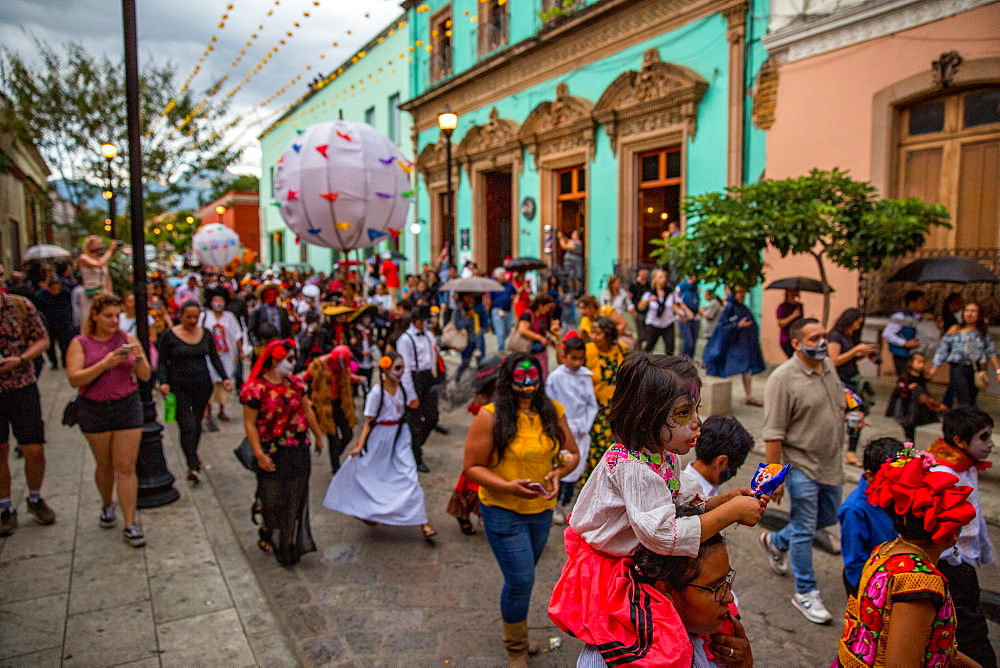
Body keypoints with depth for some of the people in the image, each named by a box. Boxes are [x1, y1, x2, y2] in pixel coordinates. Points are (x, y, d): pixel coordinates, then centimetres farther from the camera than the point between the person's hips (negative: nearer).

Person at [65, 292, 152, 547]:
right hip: (94, 409, 0)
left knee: (126, 467, -4)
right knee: (105, 465, 14)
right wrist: (105, 364, -23)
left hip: (127, 406, 0)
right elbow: (74, 379, -13)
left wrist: (138, 358, -20)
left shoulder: (128, 339, 1)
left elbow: (145, 376, 0)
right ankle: (107, 505, 41)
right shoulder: (79, 344, -1)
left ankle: (130, 524, 0)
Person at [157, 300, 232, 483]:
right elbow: (162, 362, -2)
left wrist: (225, 378, 1)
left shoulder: (206, 334, 7)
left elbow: (214, 358, 11)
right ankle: (193, 466, -12)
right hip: (179, 387, -3)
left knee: (197, 424, 11)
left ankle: (192, 456, 32)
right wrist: (164, 382, -15)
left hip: (202, 385, 4)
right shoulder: (169, 335, -3)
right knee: (187, 426, -10)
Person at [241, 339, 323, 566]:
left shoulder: (295, 383, 3)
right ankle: (267, 536, 33)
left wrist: (318, 437, 17)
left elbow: (307, 411, 12)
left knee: (296, 498, 13)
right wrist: (259, 454, -18)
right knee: (273, 499, 9)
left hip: (299, 452, 5)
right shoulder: (256, 388, -15)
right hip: (273, 455, -5)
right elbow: (249, 424, -14)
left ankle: (293, 543, 28)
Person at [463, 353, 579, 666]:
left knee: (522, 577, 21)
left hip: (542, 509, 5)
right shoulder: (491, 417, -16)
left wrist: (558, 472, -15)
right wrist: (508, 486, -26)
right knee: (520, 581, -2)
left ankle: (517, 631, 46)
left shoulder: (553, 412, -2)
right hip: (502, 511, -4)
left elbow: (572, 454, 6)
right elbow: (472, 466, -13)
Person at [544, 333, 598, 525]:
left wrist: (583, 427, -4)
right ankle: (554, 507, 14)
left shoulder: (586, 376, 2)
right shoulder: (555, 377, -9)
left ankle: (565, 505, 26)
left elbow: (592, 405, 6)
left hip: (582, 432, 4)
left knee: (576, 470, 10)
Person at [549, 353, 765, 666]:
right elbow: (663, 535, -35)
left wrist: (726, 499, -8)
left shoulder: (665, 455, 0)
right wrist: (731, 512, -26)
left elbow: (680, 505, 7)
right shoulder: (632, 467, -31)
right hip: (608, 573, -10)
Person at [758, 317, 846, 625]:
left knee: (828, 518, 22)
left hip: (831, 464, 8)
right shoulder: (783, 379, -20)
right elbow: (773, 434, -20)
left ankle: (776, 542, 43)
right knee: (804, 531, 3)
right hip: (802, 466, -8)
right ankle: (805, 593, 18)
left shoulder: (829, 366, 4)